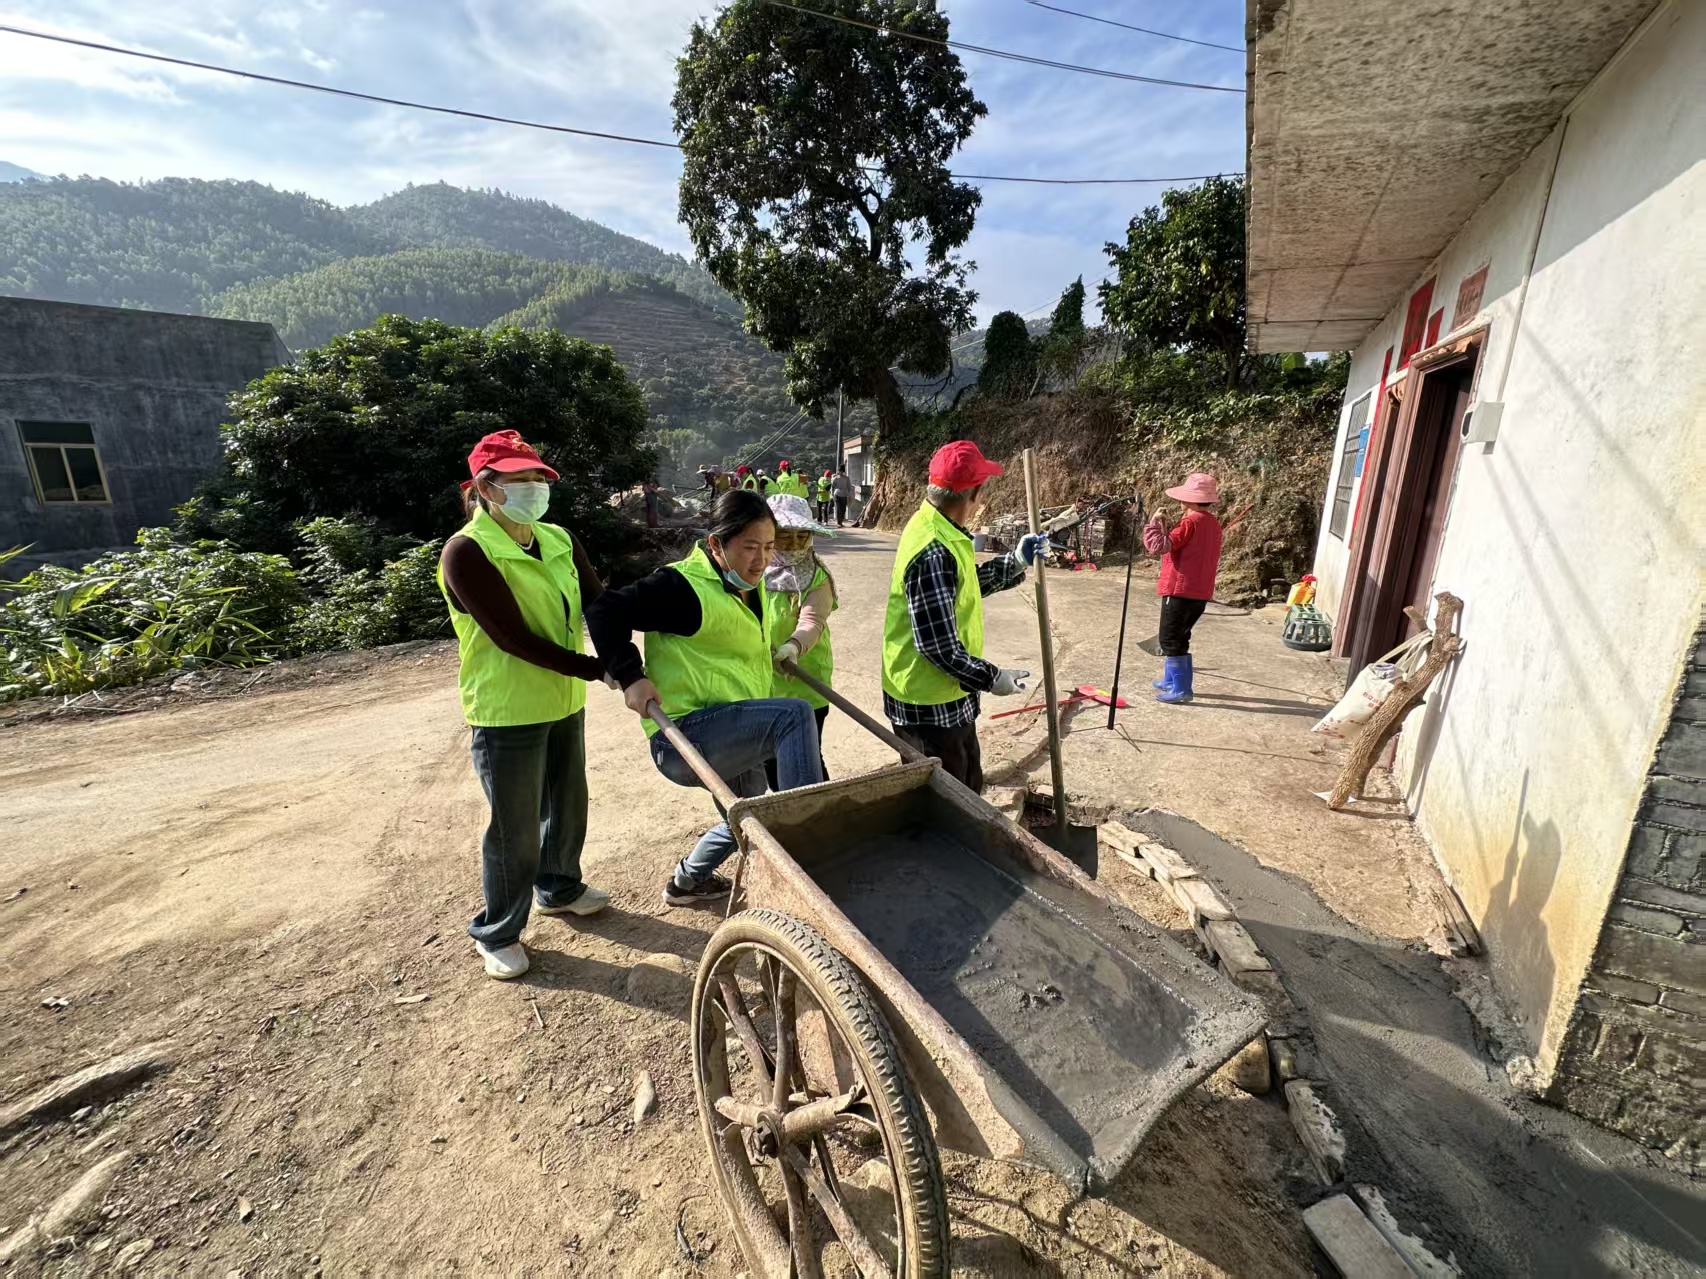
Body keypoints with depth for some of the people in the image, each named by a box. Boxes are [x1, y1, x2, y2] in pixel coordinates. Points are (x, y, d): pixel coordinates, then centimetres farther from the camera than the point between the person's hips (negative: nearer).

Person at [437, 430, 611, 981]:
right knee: (515, 831, 7)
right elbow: (514, 638, -22)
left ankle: (558, 888, 48)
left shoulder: (558, 540, 3)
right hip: (507, 713, -6)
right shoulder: (466, 552, -16)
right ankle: (497, 933, 31)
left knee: (568, 807, 22)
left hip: (564, 703, 7)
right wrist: (599, 669, -22)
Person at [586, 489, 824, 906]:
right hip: (683, 735, -10)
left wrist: (773, 652, 16)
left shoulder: (749, 585, 9)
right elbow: (605, 610, -20)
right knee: (794, 715, -28)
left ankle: (687, 881, 48)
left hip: (734, 738, 10)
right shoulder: (686, 586, -18)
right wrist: (630, 676, -24)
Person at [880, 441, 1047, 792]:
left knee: (967, 790, 26)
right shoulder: (934, 554, -29)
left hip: (950, 699, 10)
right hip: (930, 707, -10)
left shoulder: (935, 527, 2)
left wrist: (1016, 562, 13)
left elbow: (965, 587, 18)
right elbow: (940, 647, -28)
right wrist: (992, 678, -14)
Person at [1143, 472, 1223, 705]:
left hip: (1180, 590, -9)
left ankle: (1180, 688, 1)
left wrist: (1155, 523, -9)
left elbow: (1160, 546, -22)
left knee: (1170, 639, -1)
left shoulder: (1191, 522, -16)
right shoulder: (1213, 523, 12)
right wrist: (1167, 527, 10)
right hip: (1200, 591, 9)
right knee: (1179, 637, 20)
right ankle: (1172, 680, 31)